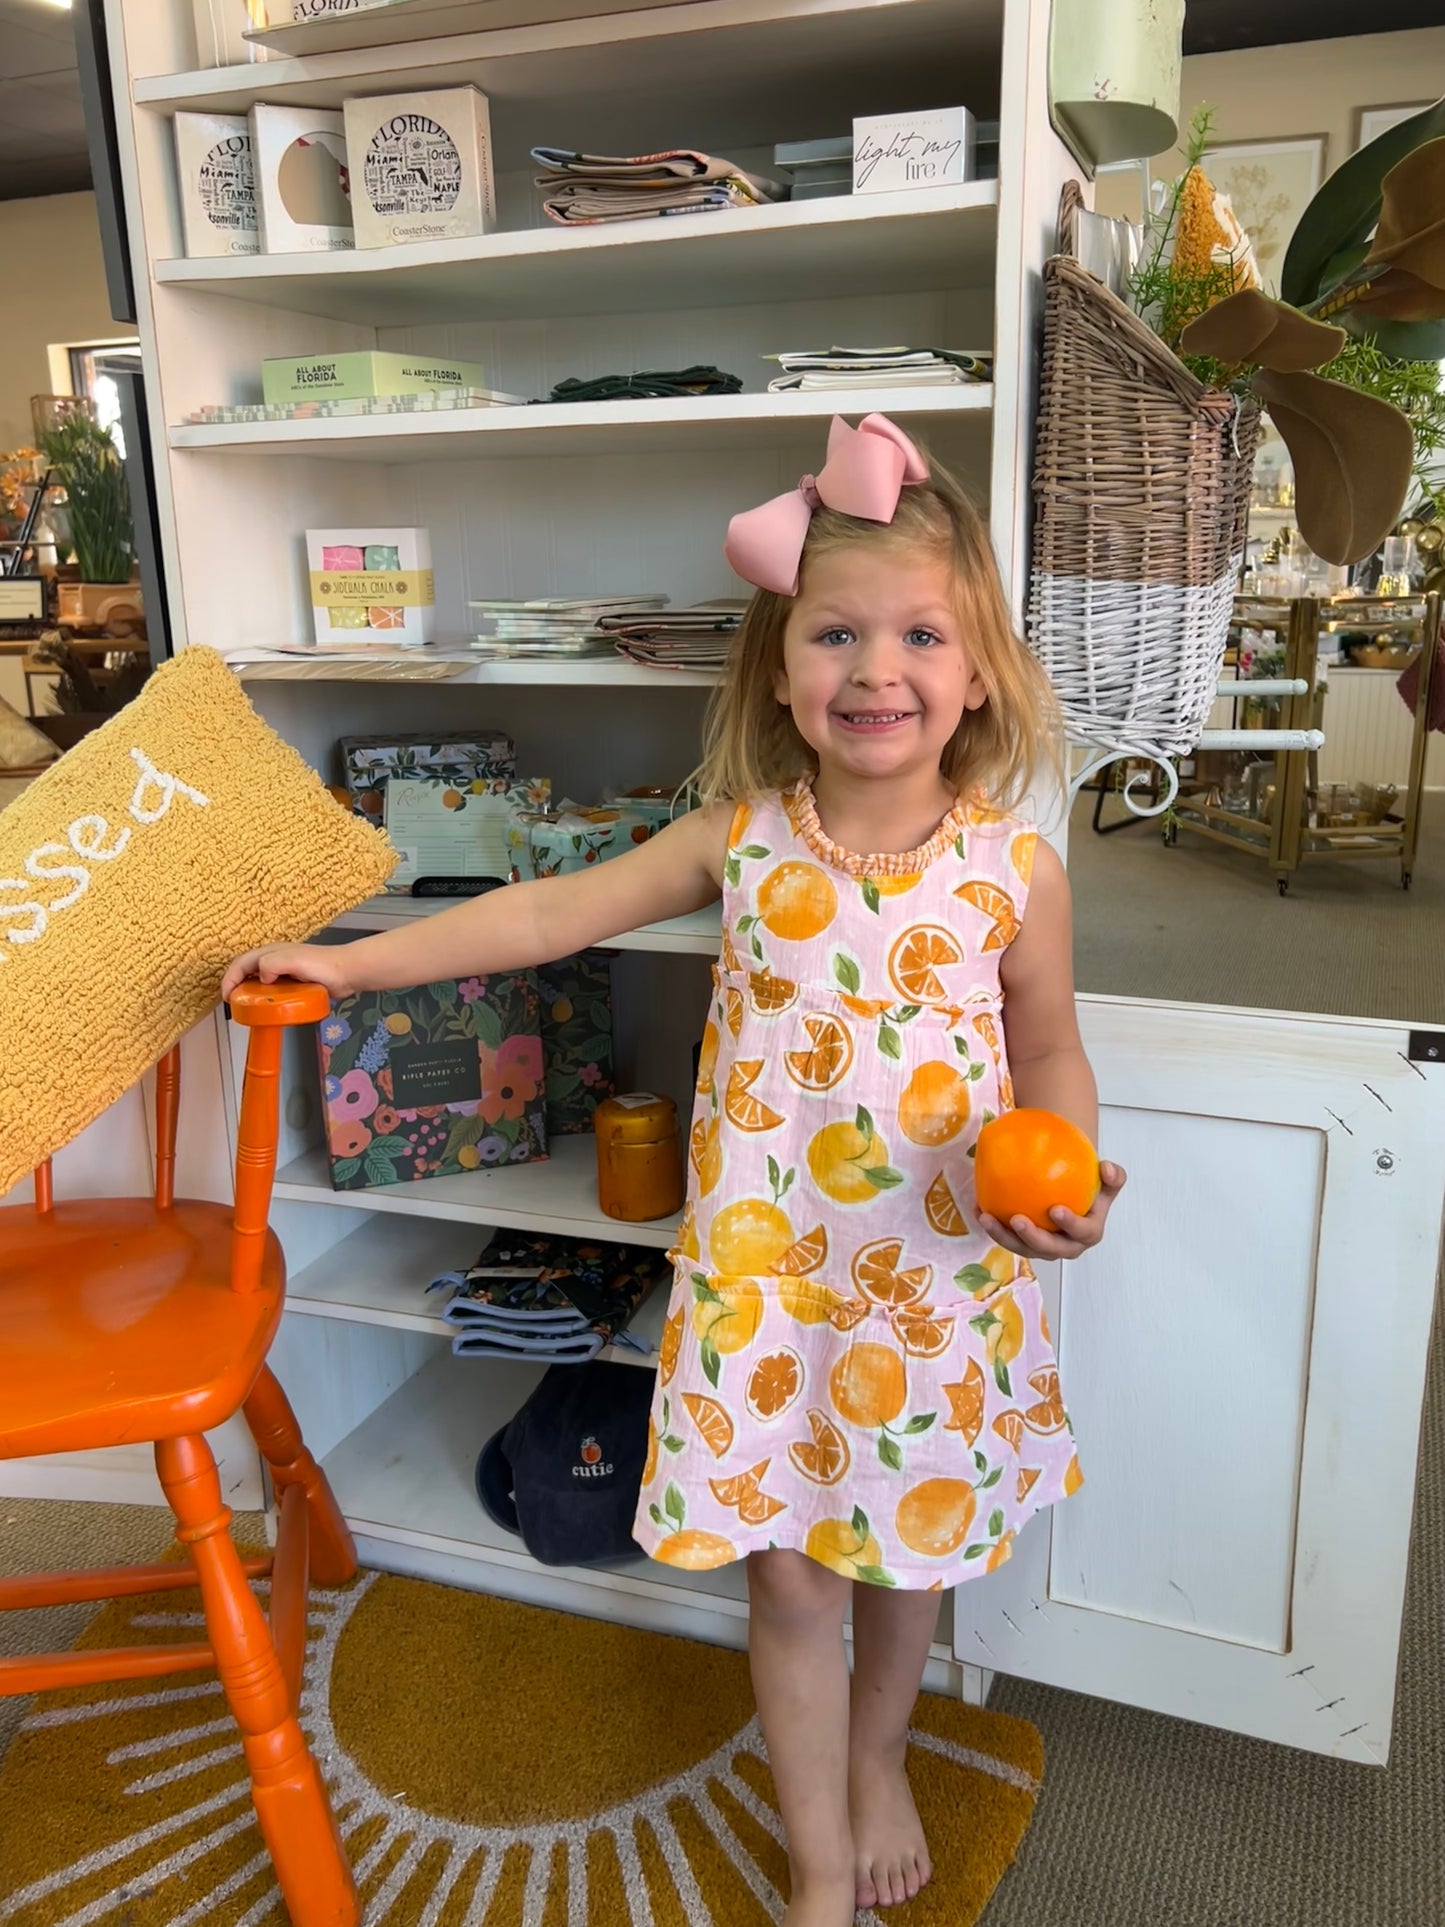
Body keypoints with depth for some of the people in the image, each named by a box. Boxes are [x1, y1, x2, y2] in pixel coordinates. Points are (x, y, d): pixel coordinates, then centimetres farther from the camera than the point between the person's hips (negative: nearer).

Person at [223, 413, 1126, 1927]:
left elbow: (1050, 1051, 3)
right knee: (788, 1571, 11)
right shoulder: (738, 840, -8)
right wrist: (347, 961, 1)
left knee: (911, 1542, 20)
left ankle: (877, 1753, 53)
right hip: (764, 1271, 0)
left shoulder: (1014, 867, -9)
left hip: (936, 1271, 1)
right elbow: (545, 915, 0)